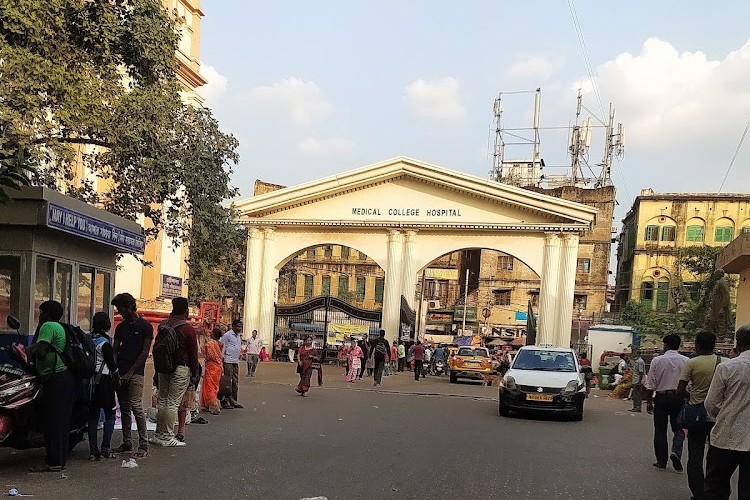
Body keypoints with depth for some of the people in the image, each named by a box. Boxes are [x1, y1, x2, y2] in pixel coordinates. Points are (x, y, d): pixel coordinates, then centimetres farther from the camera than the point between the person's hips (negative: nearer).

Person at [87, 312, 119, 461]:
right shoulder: (104, 342, -13)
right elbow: (111, 364, -8)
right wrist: (118, 378, 8)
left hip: (90, 380, 6)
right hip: (104, 381, -6)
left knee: (93, 416, 9)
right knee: (110, 415, 3)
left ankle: (93, 451, 9)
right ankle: (105, 449, -2)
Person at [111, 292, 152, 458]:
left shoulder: (145, 326, -4)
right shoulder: (120, 327, 14)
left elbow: (145, 352, -7)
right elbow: (115, 350, 14)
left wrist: (130, 373, -11)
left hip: (135, 373, -6)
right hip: (121, 373, 6)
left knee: (136, 407, -12)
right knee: (124, 409, 9)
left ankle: (144, 445, -9)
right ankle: (127, 442, 17)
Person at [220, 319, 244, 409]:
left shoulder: (239, 336, 18)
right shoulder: (227, 335, -6)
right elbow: (223, 348, -8)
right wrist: (222, 359, -12)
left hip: (236, 361, 8)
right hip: (228, 361, -8)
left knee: (235, 382, 9)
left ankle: (233, 401, 15)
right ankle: (225, 401, -4)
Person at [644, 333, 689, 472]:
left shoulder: (657, 360, -4)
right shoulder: (686, 361, -3)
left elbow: (650, 384, -2)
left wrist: (649, 401, 5)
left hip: (661, 397, 0)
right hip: (679, 397, 0)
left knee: (660, 430, 8)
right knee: (678, 428, 12)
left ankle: (661, 461, 12)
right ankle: (676, 452, -12)